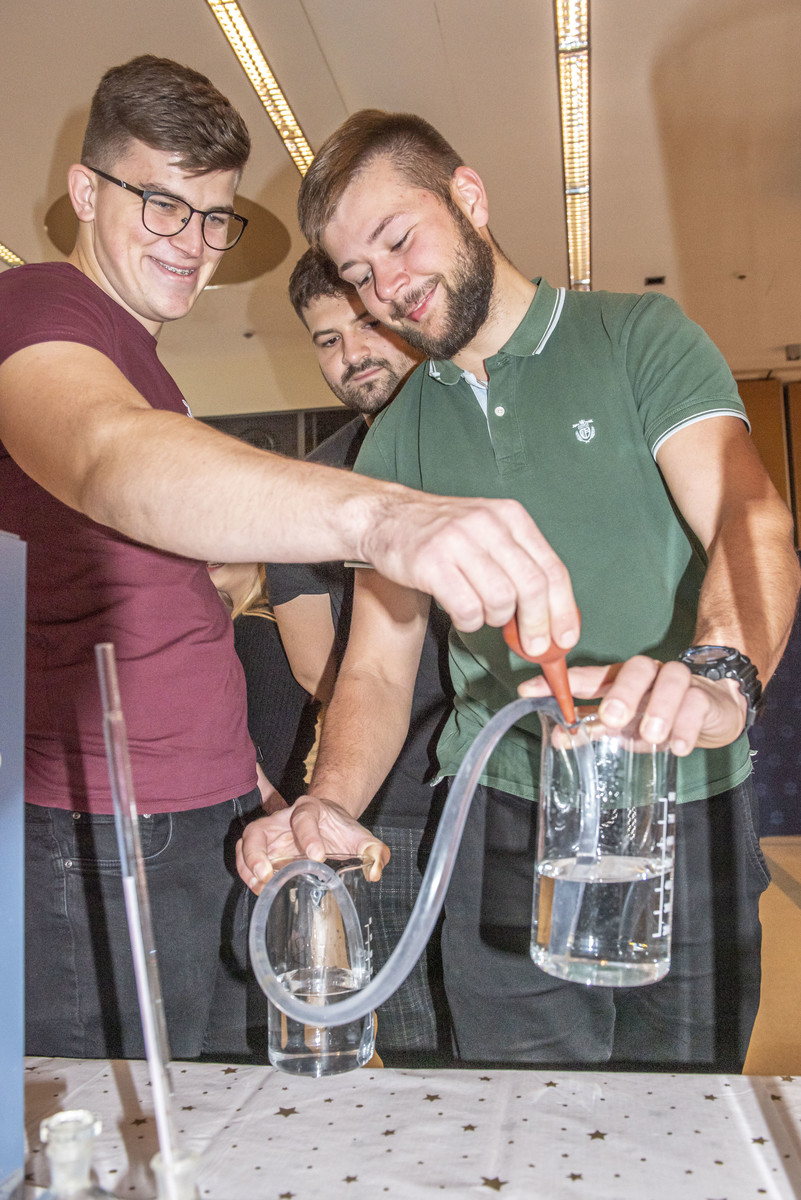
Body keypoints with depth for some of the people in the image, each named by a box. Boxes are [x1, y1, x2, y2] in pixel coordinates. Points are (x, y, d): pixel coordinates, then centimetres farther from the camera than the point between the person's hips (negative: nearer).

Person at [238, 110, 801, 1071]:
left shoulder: (640, 339, -2)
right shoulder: (395, 444, 8)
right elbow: (378, 667, 4)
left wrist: (718, 676, -37)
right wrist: (329, 808, -15)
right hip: (501, 828, 3)